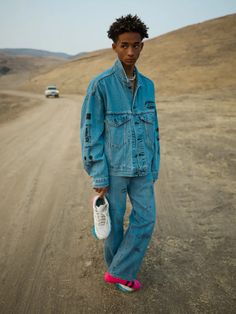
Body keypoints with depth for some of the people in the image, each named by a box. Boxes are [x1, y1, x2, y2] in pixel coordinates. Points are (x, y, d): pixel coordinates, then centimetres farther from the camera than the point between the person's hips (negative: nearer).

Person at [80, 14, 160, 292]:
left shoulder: (147, 86, 4)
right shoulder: (100, 85, -13)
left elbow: (152, 128, 10)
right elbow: (91, 132, -12)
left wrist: (153, 167, 10)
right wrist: (98, 176, -13)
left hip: (141, 166, 5)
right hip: (113, 166, -4)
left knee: (146, 219, 3)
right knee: (114, 219, 11)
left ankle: (118, 273, 21)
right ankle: (118, 269, 35)